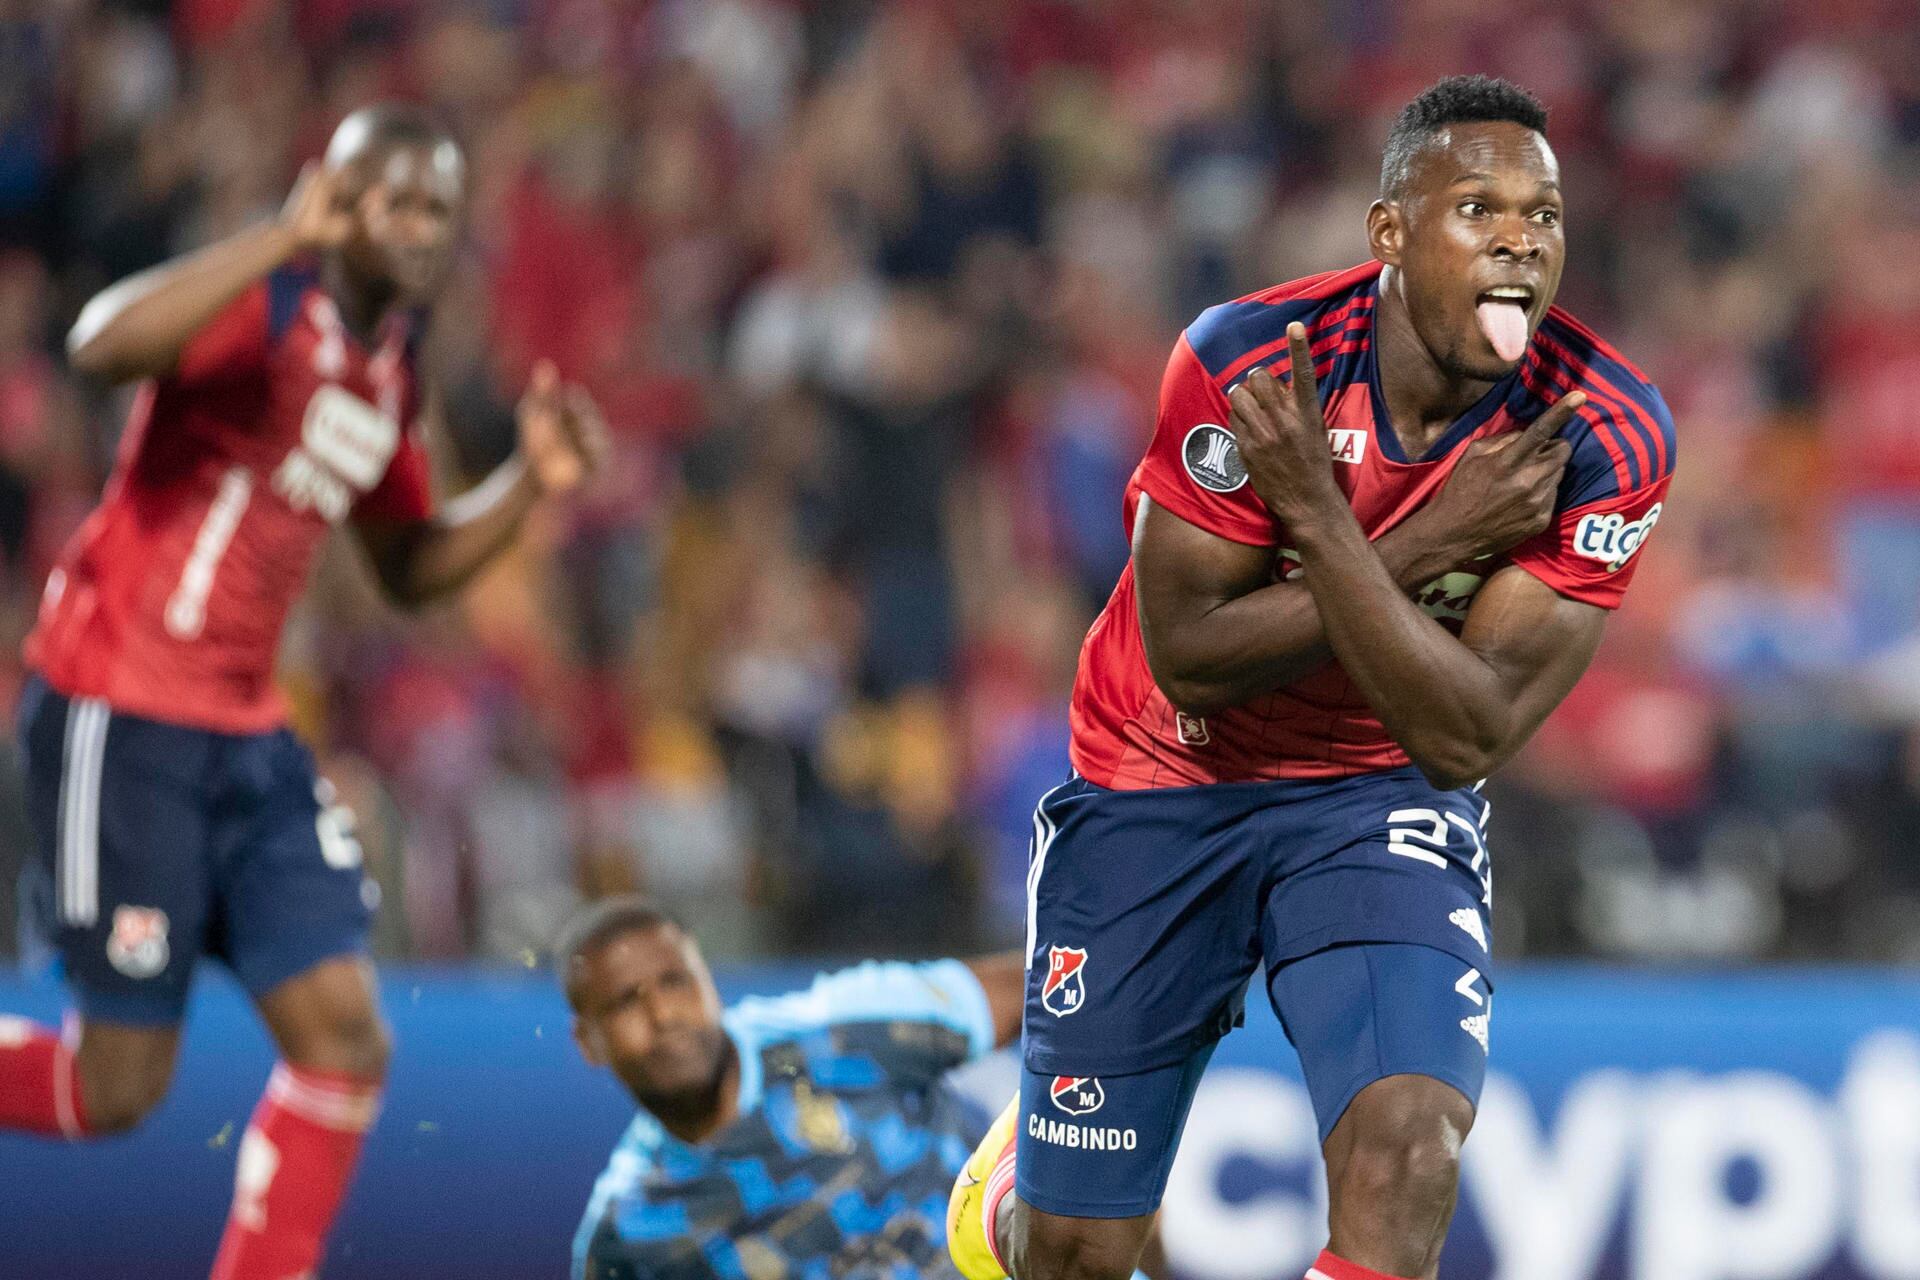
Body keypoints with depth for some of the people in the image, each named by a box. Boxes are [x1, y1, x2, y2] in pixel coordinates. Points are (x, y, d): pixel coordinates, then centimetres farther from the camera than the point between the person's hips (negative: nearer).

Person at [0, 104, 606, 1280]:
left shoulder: (395, 374, 12)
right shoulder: (263, 309, -13)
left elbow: (411, 567, 25)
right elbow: (103, 344, -35)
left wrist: (530, 485, 8)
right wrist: (290, 237, -35)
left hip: (249, 738, 8)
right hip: (123, 719, -8)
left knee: (345, 1041, -2)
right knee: (120, 1085, -4)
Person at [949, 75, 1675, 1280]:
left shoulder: (1609, 441, -21)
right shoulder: (1247, 363, -24)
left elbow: (1466, 739, -24)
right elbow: (1188, 660, -22)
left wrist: (1322, 520, -35)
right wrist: (1426, 546, -29)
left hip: (1384, 797, 1)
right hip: (1163, 787, -1)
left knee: (1409, 1146, -28)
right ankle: (1016, 1178, 47)